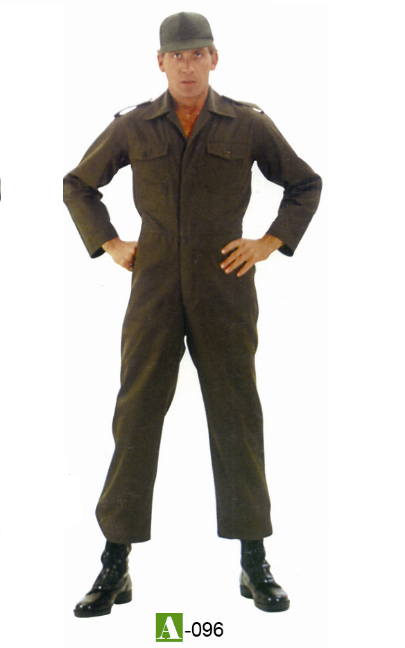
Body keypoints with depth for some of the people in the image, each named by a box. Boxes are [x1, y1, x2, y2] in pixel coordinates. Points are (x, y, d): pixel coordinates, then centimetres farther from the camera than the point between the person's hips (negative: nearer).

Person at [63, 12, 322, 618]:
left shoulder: (248, 124, 2)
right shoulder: (133, 127, 5)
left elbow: (305, 185, 12)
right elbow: (78, 185, 18)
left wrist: (269, 243, 0)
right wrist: (109, 245, 6)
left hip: (225, 290, -1)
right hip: (154, 289, 1)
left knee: (237, 419, 1)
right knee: (136, 418, -1)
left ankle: (255, 564, 12)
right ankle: (115, 567, 7)